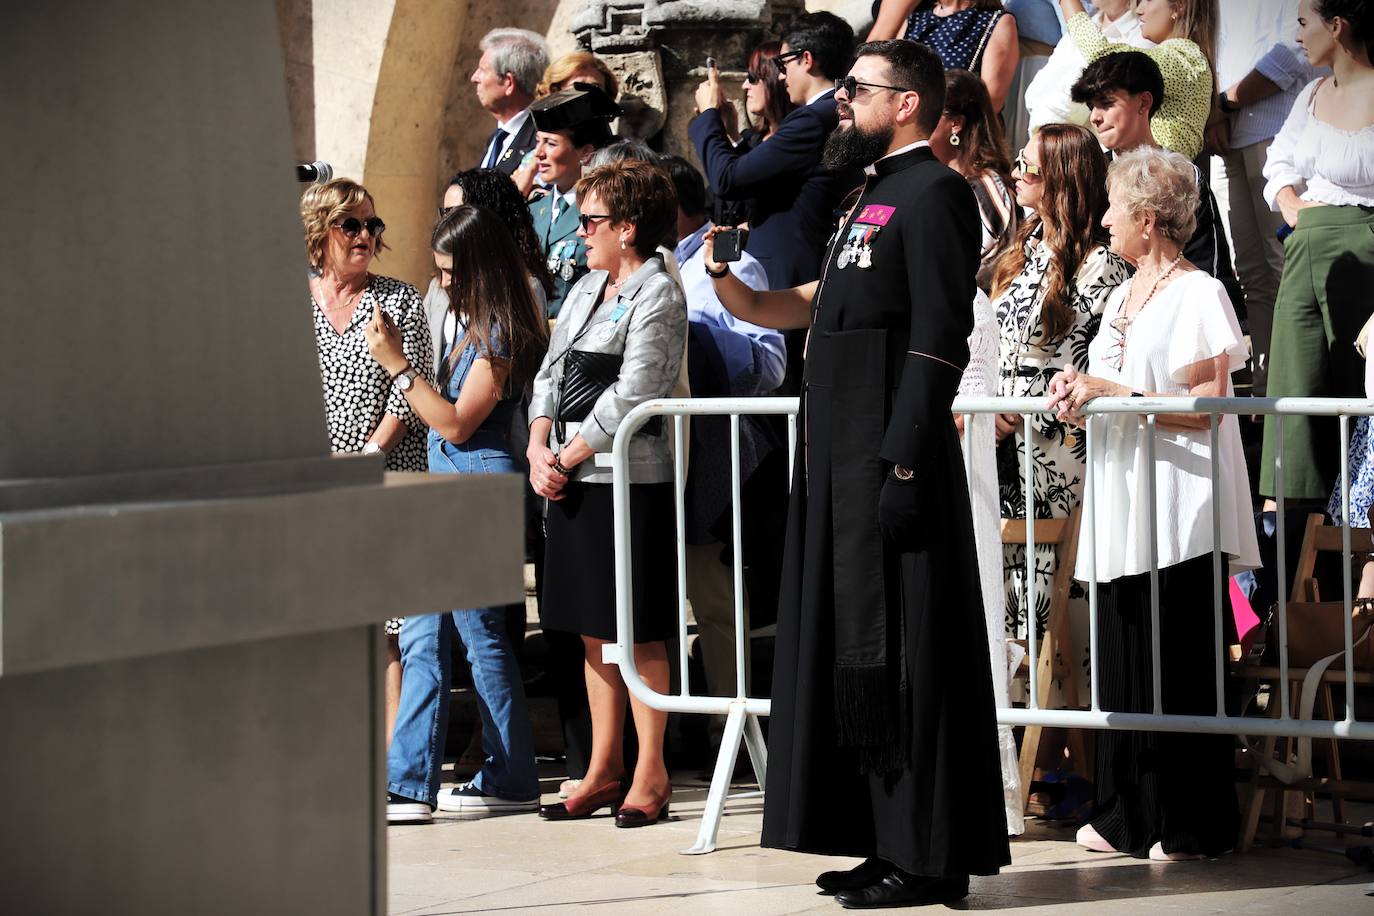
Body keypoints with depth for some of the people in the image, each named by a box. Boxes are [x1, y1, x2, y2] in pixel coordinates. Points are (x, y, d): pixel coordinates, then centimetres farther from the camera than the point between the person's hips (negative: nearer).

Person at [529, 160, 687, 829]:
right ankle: (604, 772, 17)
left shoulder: (658, 296, -9)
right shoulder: (584, 290, 17)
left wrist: (567, 456, -11)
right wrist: (538, 452, 0)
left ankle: (650, 773, 3)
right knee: (593, 632, 11)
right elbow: (550, 373, 16)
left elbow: (630, 397, -15)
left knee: (638, 634, -4)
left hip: (630, 480, -8)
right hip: (570, 483, 8)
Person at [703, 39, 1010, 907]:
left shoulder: (933, 193, -10)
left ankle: (925, 859, -3)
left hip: (893, 454, -10)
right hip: (842, 458, 10)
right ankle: (887, 843, 16)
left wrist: (906, 468, -23)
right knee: (853, 646, 11)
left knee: (896, 654, -7)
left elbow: (940, 341, -18)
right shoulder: (872, 199, 19)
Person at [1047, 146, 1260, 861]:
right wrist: (1078, 392, 3)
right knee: (1121, 661, 8)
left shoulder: (1197, 295, -8)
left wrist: (1111, 392, -16)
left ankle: (1192, 827, 1)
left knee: (1176, 670, -5)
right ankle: (1126, 815, 15)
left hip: (1177, 508, -8)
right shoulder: (1124, 295, 18)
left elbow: (1204, 406, -15)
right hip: (1121, 505, 8)